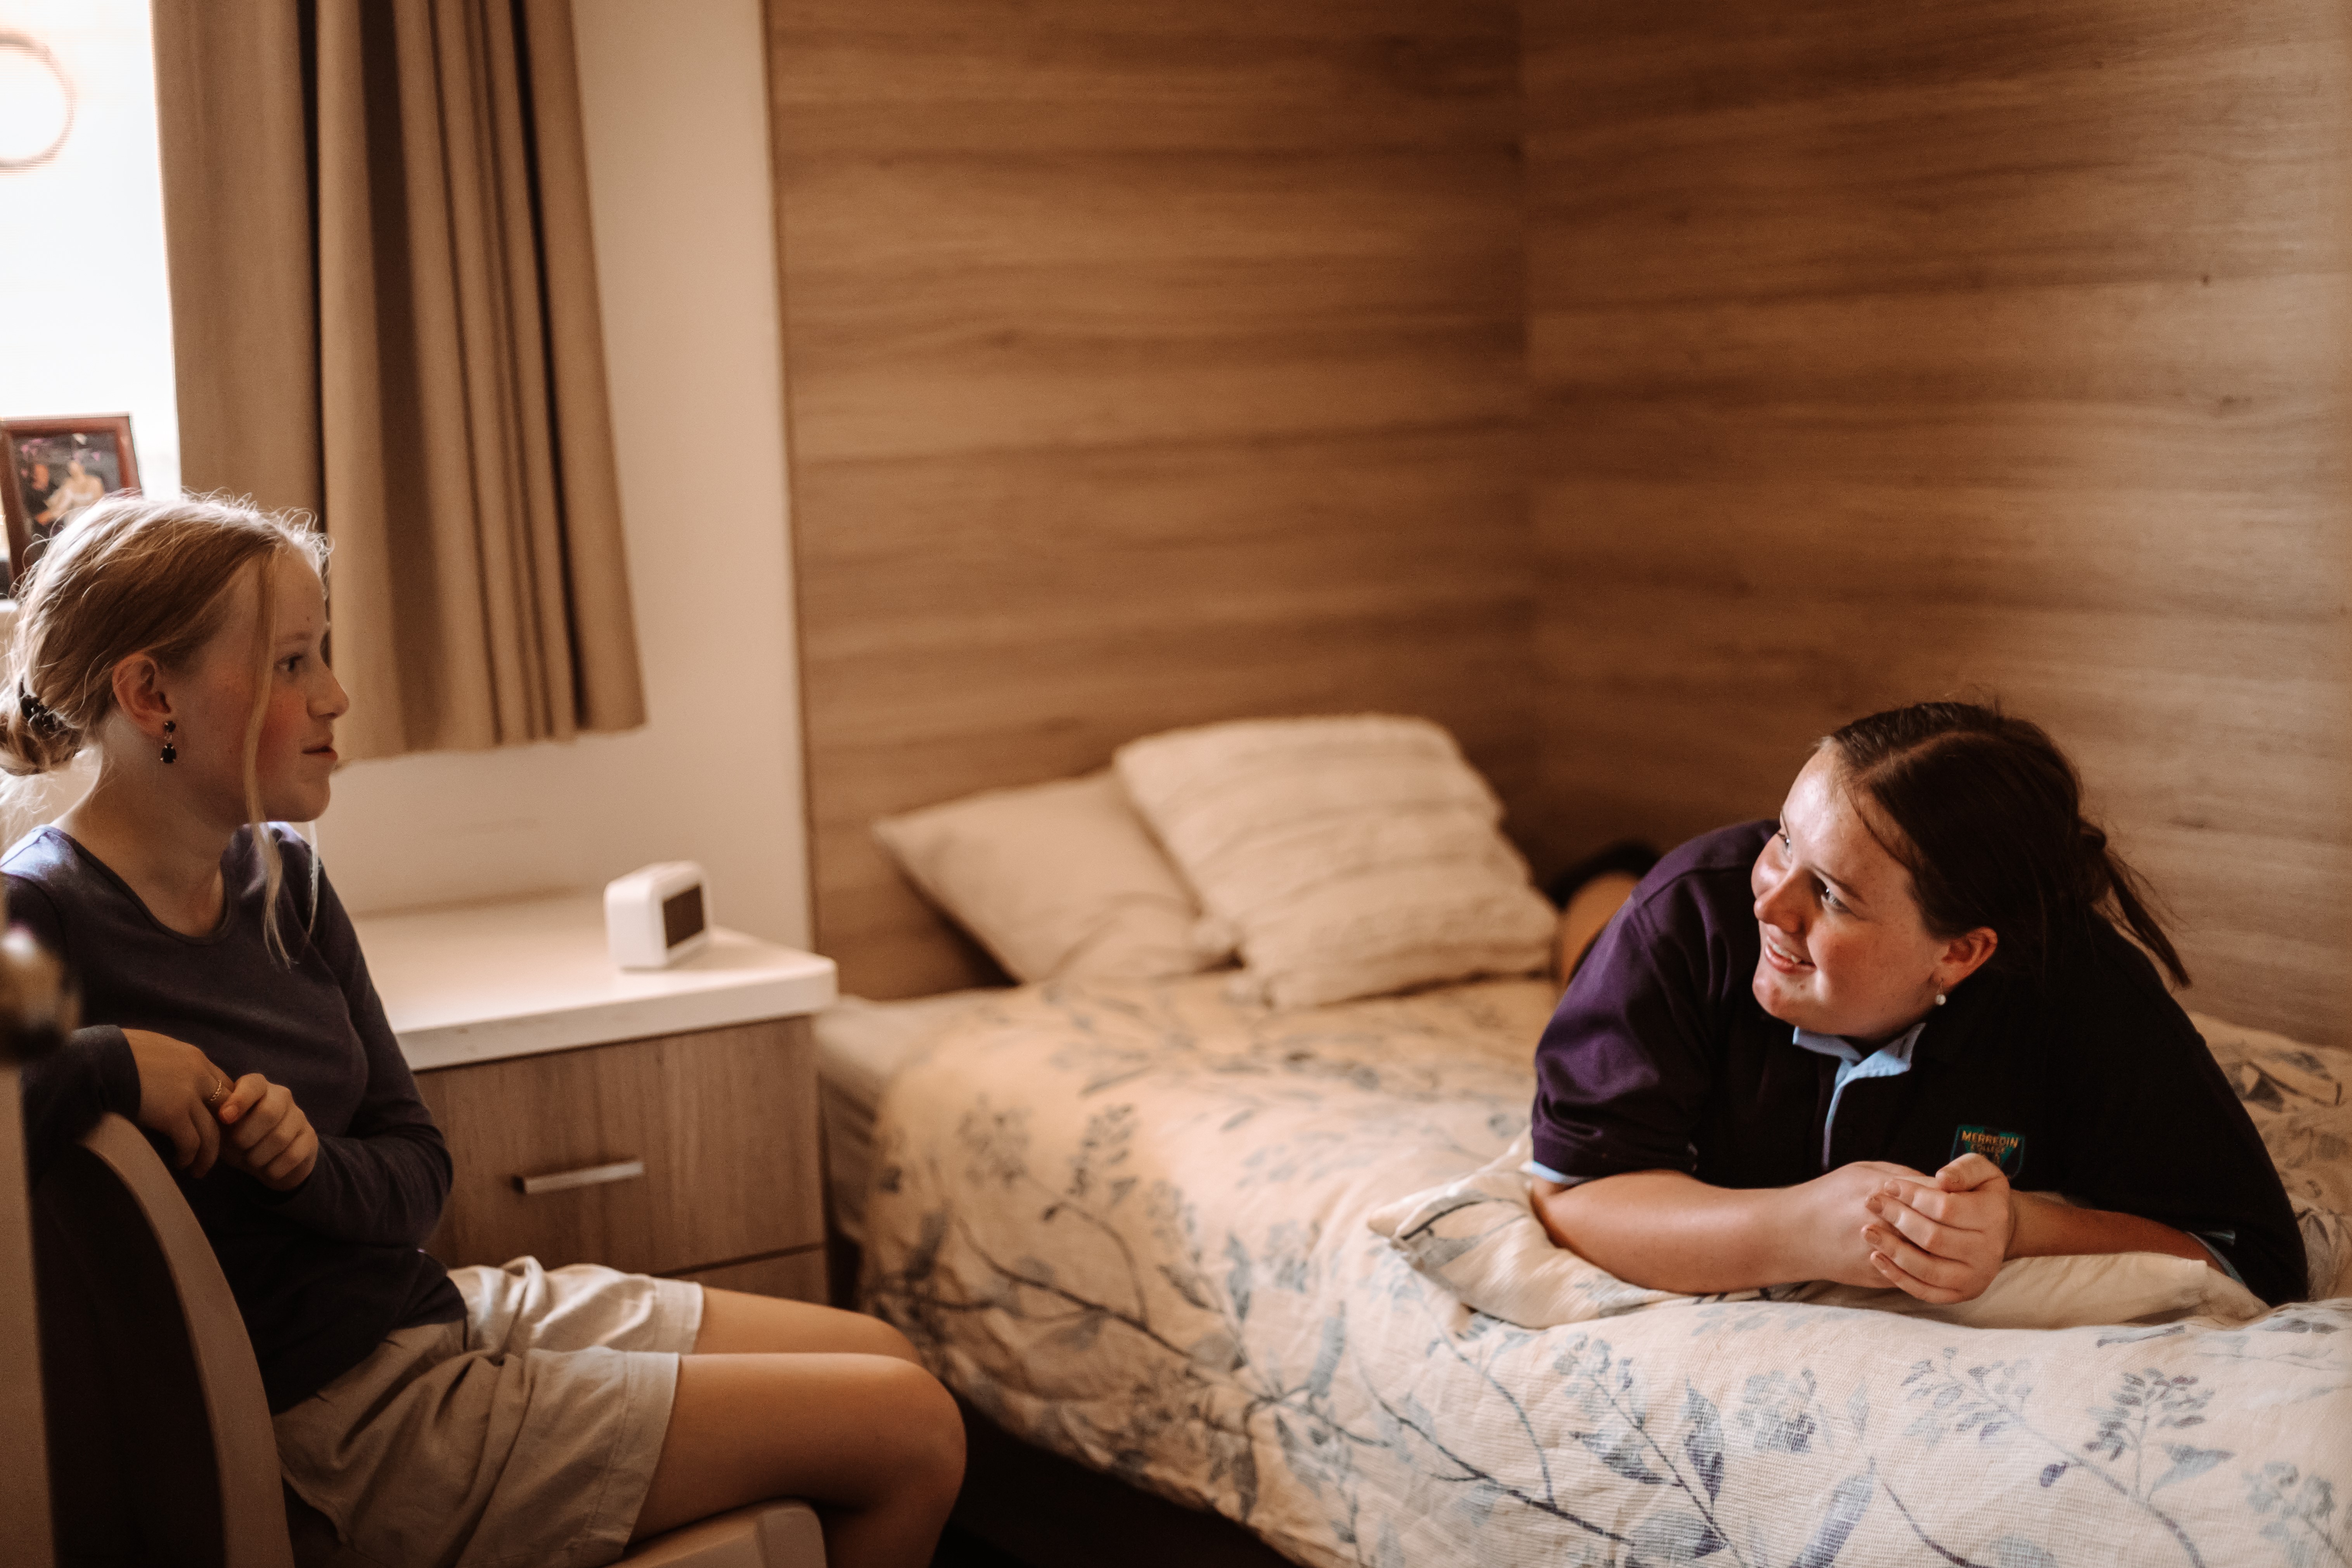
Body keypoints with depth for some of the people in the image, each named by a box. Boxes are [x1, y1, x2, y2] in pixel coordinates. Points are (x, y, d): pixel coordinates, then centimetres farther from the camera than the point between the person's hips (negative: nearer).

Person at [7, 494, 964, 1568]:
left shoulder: (279, 876, 4)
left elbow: (416, 1174, 5)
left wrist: (308, 1164, -16)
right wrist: (104, 1063, -33)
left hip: (442, 1312, 9)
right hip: (349, 1420, -8)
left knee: (885, 1358, 12)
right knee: (910, 1435, -6)